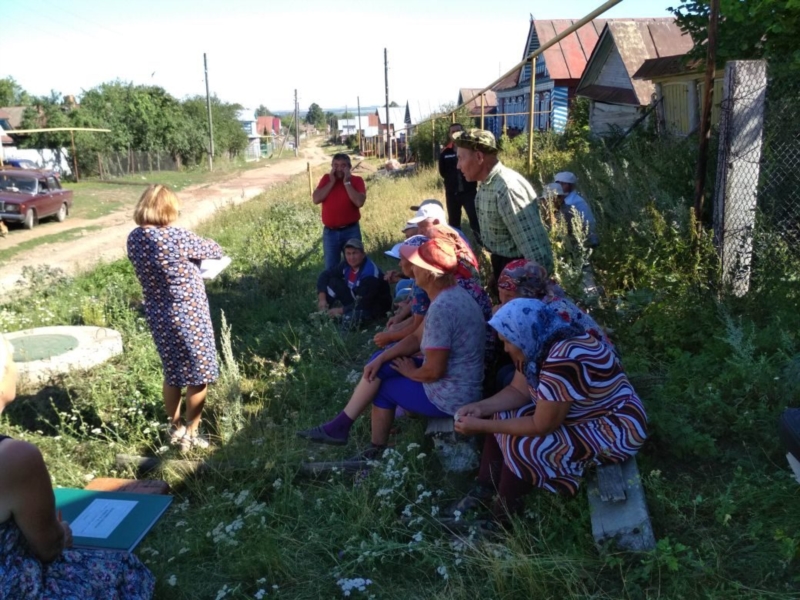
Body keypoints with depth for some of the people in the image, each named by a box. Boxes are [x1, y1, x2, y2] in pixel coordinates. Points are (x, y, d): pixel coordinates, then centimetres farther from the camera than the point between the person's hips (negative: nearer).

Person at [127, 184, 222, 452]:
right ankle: (190, 433, 21)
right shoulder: (177, 237, -21)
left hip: (157, 316, 7)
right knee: (198, 376, 10)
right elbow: (214, 250, -6)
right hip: (188, 316, -7)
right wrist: (204, 248, 15)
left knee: (172, 374, 22)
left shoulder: (134, 239, -2)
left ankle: (174, 428, 36)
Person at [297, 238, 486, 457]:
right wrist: (381, 358, 0)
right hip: (458, 386, 9)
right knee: (380, 366, 8)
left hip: (450, 397, -9)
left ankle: (377, 451, 31)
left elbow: (434, 370, -28)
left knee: (384, 388, 9)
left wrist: (412, 373, -6)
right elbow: (419, 338, 9)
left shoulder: (441, 308, -30)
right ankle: (341, 425, 17)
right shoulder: (450, 294, 3)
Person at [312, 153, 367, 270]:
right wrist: (331, 182, -10)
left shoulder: (357, 180, -1)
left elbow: (359, 202, -17)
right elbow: (316, 199, -7)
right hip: (329, 232, 2)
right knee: (331, 268, 7)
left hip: (351, 231, -2)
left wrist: (347, 182, -14)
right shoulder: (326, 179, 6)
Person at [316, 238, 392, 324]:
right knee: (332, 282, -10)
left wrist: (341, 310, -22)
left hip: (375, 307, -7)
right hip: (355, 300, 7)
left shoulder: (370, 274, -30)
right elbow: (325, 275, -3)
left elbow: (363, 304, -29)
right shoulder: (347, 265, -9)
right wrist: (322, 299, -15)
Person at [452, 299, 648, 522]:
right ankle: (485, 489, 11)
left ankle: (500, 521, -2)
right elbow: (518, 391, 3)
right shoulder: (538, 345, -6)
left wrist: (480, 426, -22)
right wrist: (481, 407, -12)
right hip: (580, 414, 10)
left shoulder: (564, 360, -35)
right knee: (500, 417, 2)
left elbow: (541, 427, -28)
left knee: (520, 448, -23)